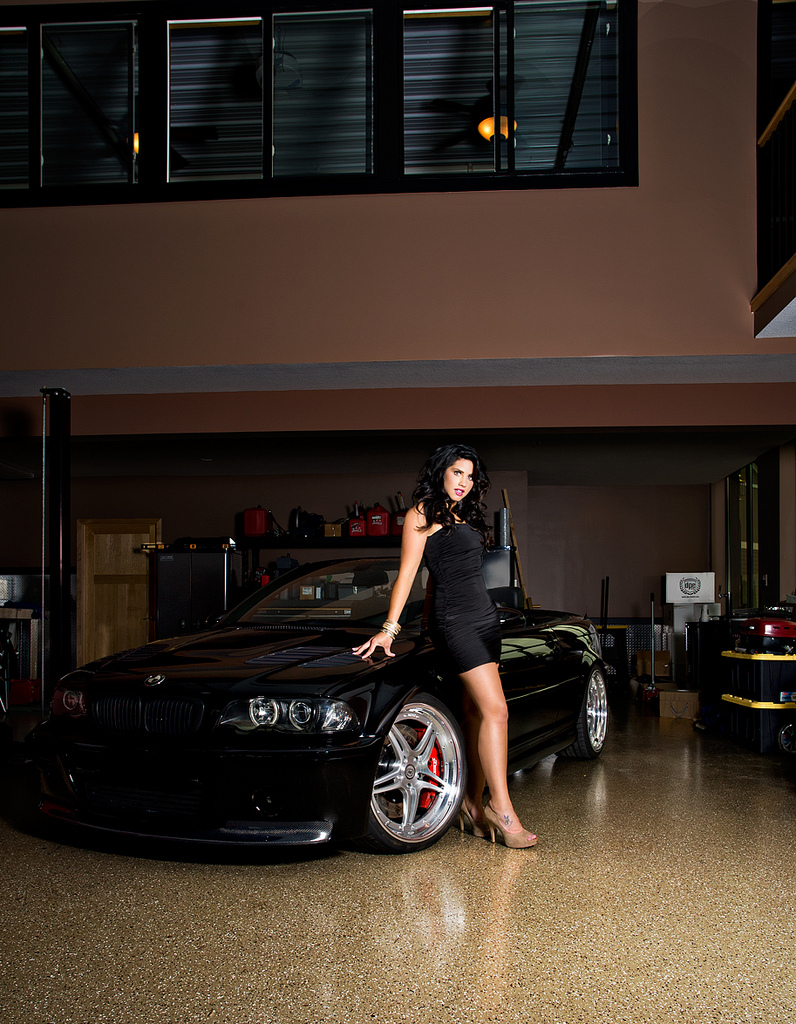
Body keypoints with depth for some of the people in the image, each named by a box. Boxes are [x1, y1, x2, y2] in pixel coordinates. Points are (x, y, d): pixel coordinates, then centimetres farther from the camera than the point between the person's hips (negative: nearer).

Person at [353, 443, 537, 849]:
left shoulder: (464, 516, 21)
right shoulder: (423, 513, -1)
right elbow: (406, 573, -7)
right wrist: (388, 629, -11)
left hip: (484, 618, 8)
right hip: (455, 621, -8)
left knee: (476, 713, 4)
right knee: (495, 711, -14)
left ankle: (474, 805, 7)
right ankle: (502, 809, -12)